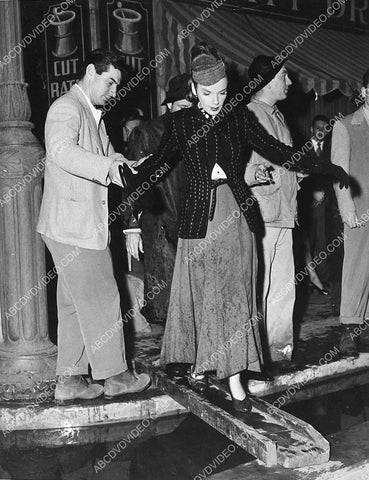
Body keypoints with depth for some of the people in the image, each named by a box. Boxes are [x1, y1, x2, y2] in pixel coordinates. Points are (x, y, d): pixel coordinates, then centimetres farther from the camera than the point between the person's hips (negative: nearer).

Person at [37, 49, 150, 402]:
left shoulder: (93, 115, 22)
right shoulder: (66, 108, -11)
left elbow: (108, 157, 24)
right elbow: (61, 150, -31)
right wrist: (108, 168, -39)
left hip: (85, 224, 10)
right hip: (73, 225, -10)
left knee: (75, 304, 12)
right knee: (102, 300, -1)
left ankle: (69, 380, 21)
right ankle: (114, 375, 13)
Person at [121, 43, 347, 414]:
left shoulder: (240, 118, 5)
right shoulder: (179, 122, 2)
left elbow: (275, 150, 6)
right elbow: (158, 162, 3)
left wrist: (321, 167, -1)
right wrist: (132, 179, -15)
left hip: (236, 214, 1)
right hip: (199, 216, -1)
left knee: (234, 295, 1)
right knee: (200, 294, 6)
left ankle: (234, 379, 6)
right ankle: (200, 363, 26)